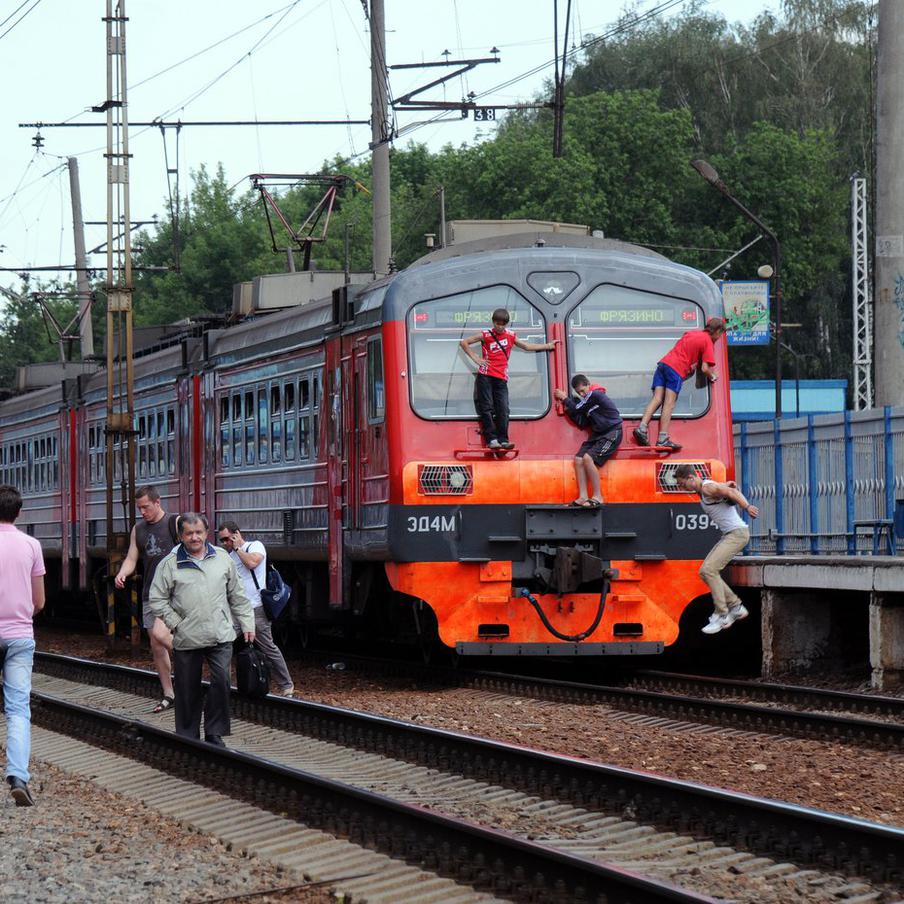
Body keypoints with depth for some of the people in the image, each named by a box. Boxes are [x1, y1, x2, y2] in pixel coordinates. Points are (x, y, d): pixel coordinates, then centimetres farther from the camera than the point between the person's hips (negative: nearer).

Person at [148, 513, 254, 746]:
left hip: (220, 636, 1)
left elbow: (237, 595, 15)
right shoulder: (170, 564, 0)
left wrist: (246, 624, 12)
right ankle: (187, 736, 18)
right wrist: (175, 624, -5)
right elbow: (157, 599, 2)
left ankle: (214, 734, -1)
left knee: (221, 681, -12)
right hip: (186, 639, -1)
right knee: (188, 690, 5)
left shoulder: (222, 558, 8)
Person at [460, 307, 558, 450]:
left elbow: (527, 346, 26)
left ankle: (503, 440, -5)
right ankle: (491, 439, -9)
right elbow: (464, 343, 3)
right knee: (487, 408, -7)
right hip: (485, 376, -3)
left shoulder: (510, 336, 13)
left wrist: (547, 346, 28)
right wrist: (475, 358, -3)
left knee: (503, 410, -5)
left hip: (501, 379, 3)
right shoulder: (486, 335, 1)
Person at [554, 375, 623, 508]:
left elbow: (576, 409, -10)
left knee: (588, 458, -24)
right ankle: (583, 497, -8)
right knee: (578, 459, -4)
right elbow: (582, 422, 11)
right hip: (597, 435, 10)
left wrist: (565, 398, 5)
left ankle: (597, 497, -19)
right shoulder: (588, 401, 15)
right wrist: (568, 408, 3)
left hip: (611, 434, -10)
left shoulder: (595, 395, -13)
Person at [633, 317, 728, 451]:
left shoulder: (691, 333, 24)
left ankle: (642, 427, -17)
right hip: (677, 370, -7)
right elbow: (705, 369, -2)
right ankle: (663, 439, -18)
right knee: (669, 404, -11)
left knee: (657, 399, 0)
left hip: (664, 363, 7)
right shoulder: (708, 342, 2)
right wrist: (712, 377, 16)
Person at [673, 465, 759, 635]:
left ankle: (721, 615, -12)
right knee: (705, 572, 6)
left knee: (709, 569, -18)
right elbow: (731, 485, 27)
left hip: (737, 533, -10)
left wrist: (747, 507, -40)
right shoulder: (704, 488, 16)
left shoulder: (708, 488, -15)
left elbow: (731, 492, -27)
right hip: (729, 535, 10)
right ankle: (736, 607, 9)